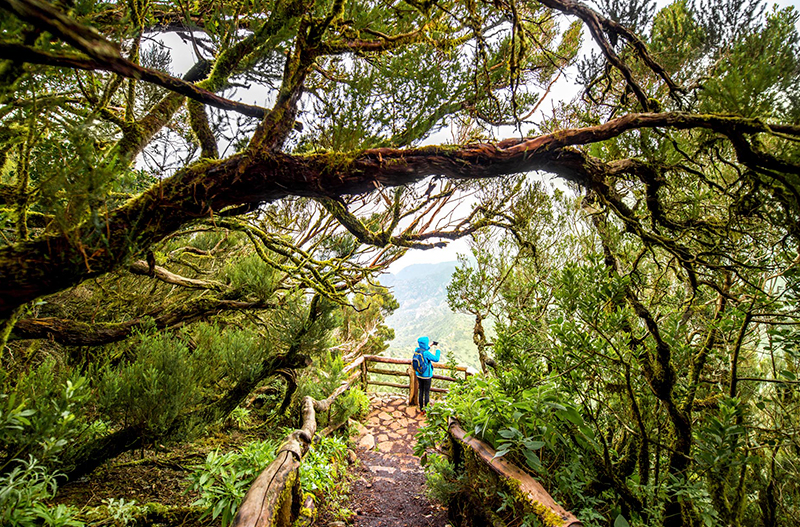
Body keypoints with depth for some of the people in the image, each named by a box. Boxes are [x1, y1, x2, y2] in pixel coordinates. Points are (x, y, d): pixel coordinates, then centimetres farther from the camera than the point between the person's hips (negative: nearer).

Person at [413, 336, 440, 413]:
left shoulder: (416, 350, -5)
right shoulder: (426, 353, -25)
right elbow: (436, 359, -20)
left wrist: (431, 345, 18)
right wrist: (438, 350, -7)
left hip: (419, 375, 6)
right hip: (426, 376, -6)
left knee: (421, 391, 18)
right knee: (427, 392, 7)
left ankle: (421, 408, 28)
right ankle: (426, 409, 16)